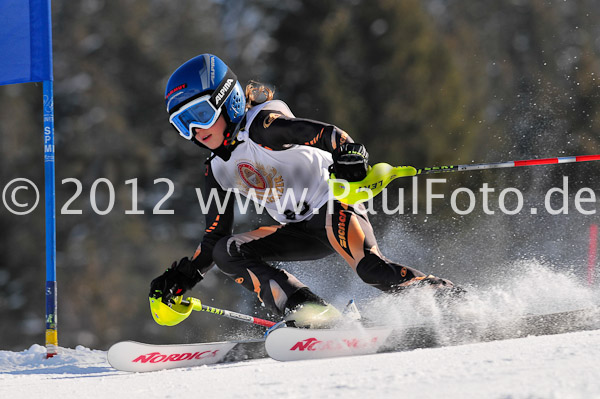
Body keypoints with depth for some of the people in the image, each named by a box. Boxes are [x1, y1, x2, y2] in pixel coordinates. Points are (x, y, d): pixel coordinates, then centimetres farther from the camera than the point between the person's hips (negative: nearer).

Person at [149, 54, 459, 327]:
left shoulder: (260, 126, -13)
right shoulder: (218, 170, 11)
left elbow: (325, 134, -27)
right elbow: (214, 237, 18)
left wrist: (350, 155, -49)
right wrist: (181, 278, 8)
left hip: (336, 206, -8)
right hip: (303, 233, 8)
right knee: (226, 252, -13)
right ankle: (310, 313, -26)